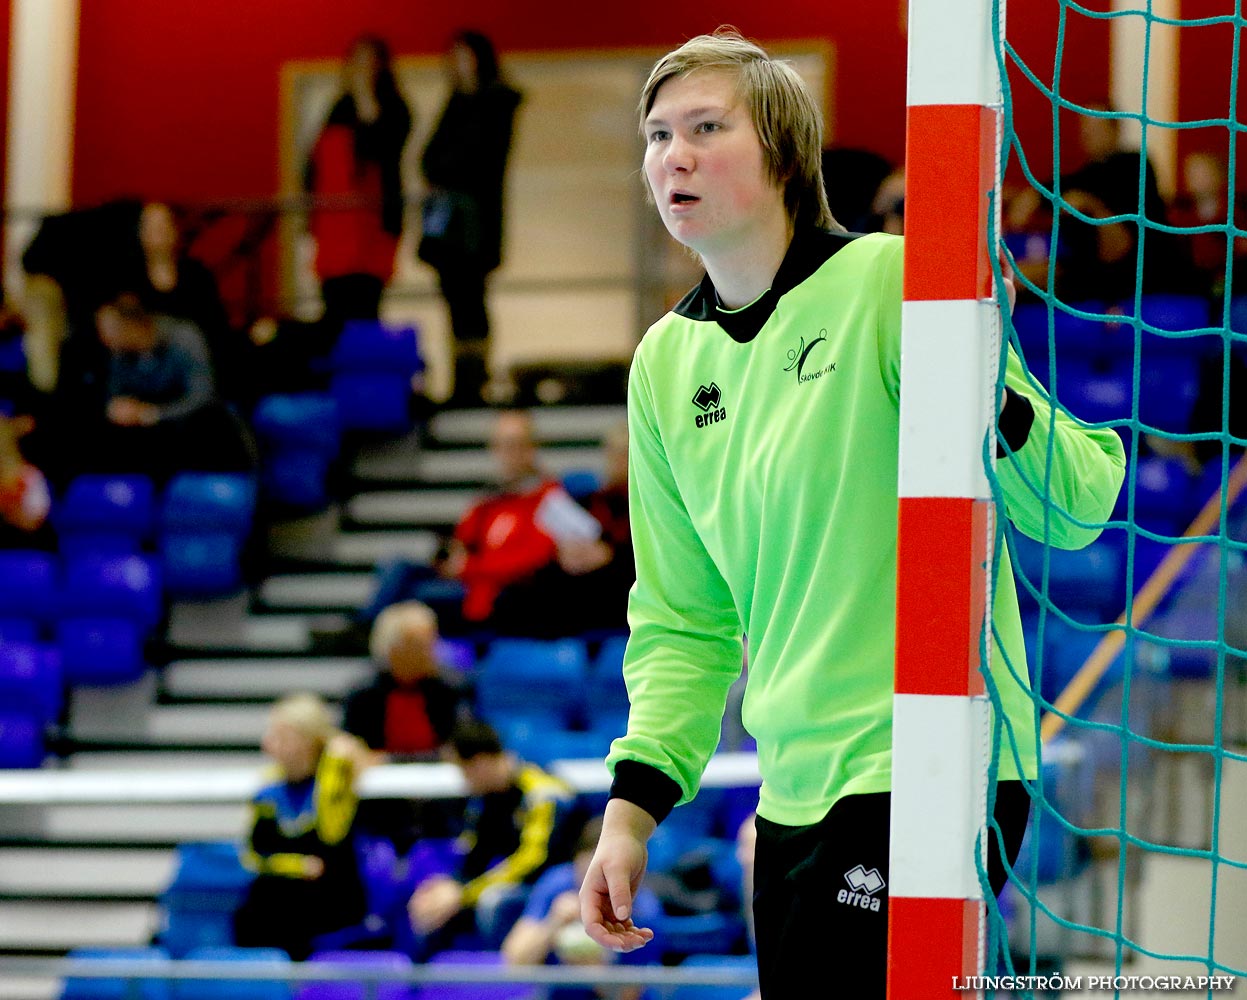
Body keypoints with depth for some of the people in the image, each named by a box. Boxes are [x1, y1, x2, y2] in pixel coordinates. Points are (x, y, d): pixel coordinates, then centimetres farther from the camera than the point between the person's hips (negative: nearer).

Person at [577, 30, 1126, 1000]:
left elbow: (1074, 508, -10)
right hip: (794, 802, 7)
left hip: (923, 779, -7)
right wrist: (635, 804, 8)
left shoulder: (887, 281, -7)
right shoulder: (665, 363, 12)